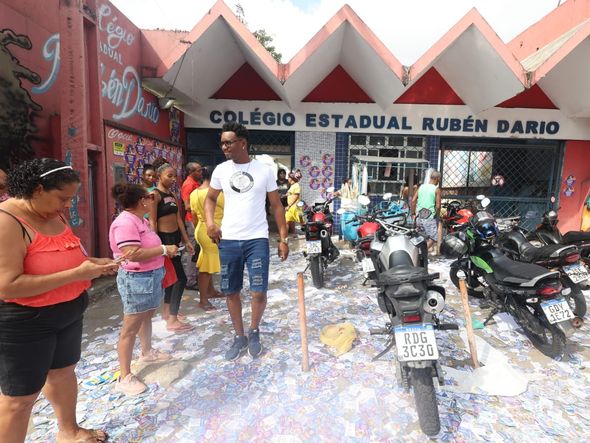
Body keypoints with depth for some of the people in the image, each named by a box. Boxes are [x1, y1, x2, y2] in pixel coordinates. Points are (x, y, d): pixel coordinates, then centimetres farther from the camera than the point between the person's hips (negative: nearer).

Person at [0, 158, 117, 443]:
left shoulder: (55, 216, 3)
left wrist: (92, 262, -2)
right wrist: (76, 274, -29)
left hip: (68, 312, 9)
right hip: (25, 323, -8)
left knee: (63, 372, 23)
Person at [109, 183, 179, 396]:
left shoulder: (140, 220, 9)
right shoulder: (125, 223, -22)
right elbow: (134, 254, -30)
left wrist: (165, 250, -3)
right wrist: (165, 249, -22)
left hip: (150, 276, 11)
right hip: (136, 279, -10)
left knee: (147, 317, 26)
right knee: (130, 329, -1)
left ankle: (147, 352, 46)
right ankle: (125, 377, 11)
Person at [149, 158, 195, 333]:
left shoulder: (172, 195, 12)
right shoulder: (155, 195, -12)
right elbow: (152, 222, -15)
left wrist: (187, 241, 12)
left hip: (175, 238, 9)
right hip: (165, 238, -9)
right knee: (180, 278, -8)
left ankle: (167, 312, 31)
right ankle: (172, 320, 1)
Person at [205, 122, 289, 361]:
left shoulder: (264, 170, -2)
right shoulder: (221, 170, 4)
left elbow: (276, 205, 2)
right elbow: (210, 198, 16)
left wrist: (283, 239, -2)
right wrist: (210, 222, -4)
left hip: (257, 240, -2)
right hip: (228, 240, 3)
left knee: (259, 292, -4)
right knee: (231, 292, 11)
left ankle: (254, 331, 26)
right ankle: (239, 336, 32)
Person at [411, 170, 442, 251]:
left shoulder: (421, 187, 9)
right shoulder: (436, 189, -6)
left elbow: (413, 200, 5)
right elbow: (438, 205, -10)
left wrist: (413, 213, 11)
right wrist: (437, 215, 5)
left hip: (419, 216, 6)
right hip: (430, 217, -6)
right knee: (433, 238, -2)